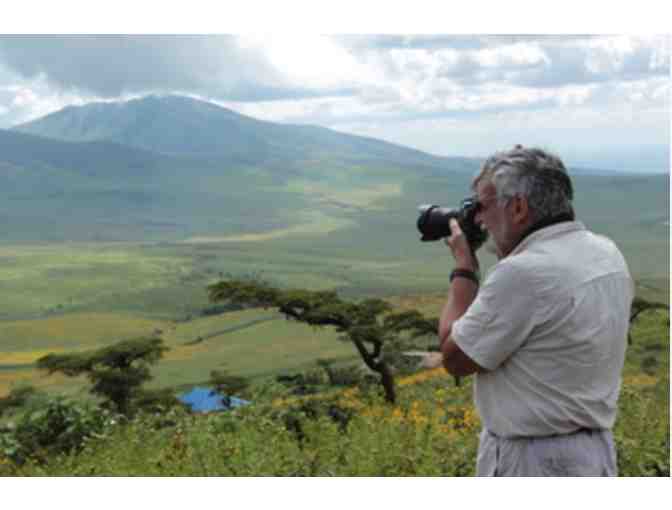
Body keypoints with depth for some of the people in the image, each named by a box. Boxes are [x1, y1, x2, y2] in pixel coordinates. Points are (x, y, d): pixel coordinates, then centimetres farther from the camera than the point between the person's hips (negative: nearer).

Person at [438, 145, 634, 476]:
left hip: (532, 462, -9)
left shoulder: (522, 273, -23)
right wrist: (507, 253, 14)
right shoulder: (607, 255, 5)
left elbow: (455, 357, -13)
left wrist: (464, 267, -3)